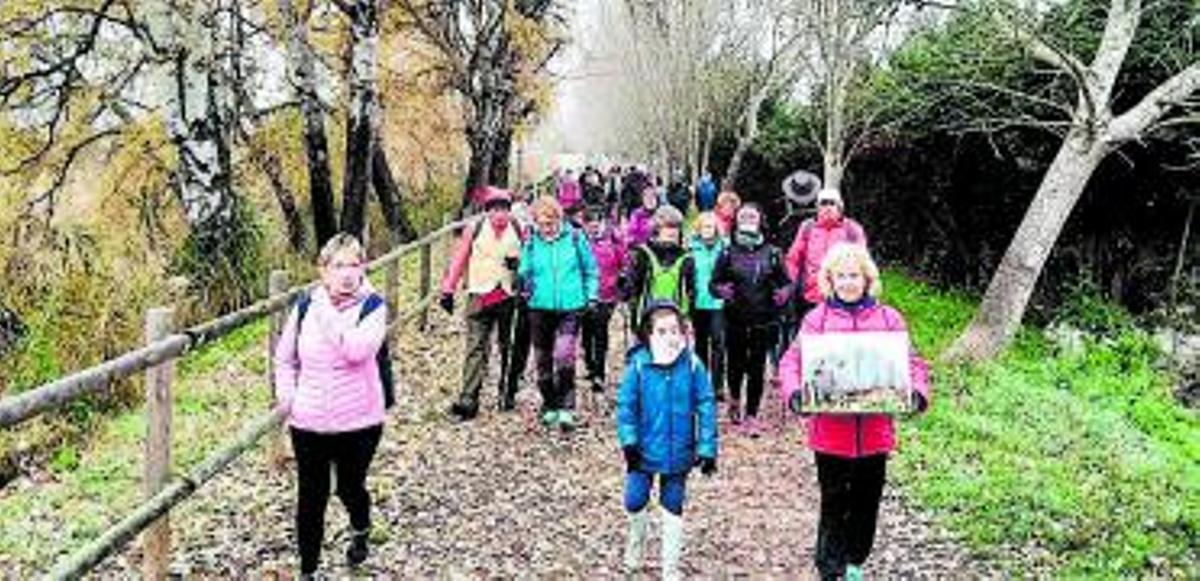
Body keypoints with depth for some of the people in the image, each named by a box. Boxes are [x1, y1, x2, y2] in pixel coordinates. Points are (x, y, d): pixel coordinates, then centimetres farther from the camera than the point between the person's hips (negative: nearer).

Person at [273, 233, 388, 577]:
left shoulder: (372, 306, -11)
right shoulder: (305, 307, -1)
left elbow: (358, 350, -30)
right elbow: (285, 358, 13)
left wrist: (328, 315, -24)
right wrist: (285, 393, -1)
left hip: (358, 422, -2)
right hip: (308, 423, 2)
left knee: (350, 487, 16)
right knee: (311, 497, 8)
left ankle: (360, 531, 50)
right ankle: (308, 570, 24)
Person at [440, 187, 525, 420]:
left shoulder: (518, 230, 6)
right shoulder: (474, 229, 2)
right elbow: (459, 260, 3)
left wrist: (518, 262, -8)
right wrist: (448, 289, -1)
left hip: (509, 296, 2)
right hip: (480, 296, -2)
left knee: (508, 347, 13)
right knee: (476, 348, -8)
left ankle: (507, 393, 27)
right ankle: (468, 399, -10)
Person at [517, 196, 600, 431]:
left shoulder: (575, 238, 0)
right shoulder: (531, 243, 3)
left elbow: (590, 270, 10)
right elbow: (524, 272, 10)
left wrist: (591, 296, 4)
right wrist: (523, 282, -12)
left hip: (570, 307, -3)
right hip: (540, 308, 3)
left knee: (564, 355, -18)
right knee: (543, 360, 10)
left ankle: (566, 408, -10)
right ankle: (550, 406, 26)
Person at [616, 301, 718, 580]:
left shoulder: (693, 365, -10)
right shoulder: (638, 364, -11)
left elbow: (706, 407, -6)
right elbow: (626, 405, -6)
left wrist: (707, 449, -7)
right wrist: (629, 441, -13)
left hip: (679, 452, 0)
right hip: (645, 450, 0)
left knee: (673, 507, 12)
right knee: (635, 501, 6)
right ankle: (635, 543, 41)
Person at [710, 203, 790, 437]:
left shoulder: (771, 253, 3)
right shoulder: (729, 253, 2)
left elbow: (784, 281, 8)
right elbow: (714, 282, 3)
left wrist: (784, 292, -14)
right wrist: (721, 290, -19)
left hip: (762, 321, 0)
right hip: (735, 320, 0)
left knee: (757, 367, 1)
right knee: (735, 363, 9)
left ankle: (751, 416, 11)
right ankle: (735, 398, 40)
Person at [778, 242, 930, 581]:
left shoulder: (888, 319, 2)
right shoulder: (817, 319, -2)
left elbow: (912, 362, 4)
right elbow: (791, 361, -4)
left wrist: (917, 392, -15)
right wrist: (794, 394, -22)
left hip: (875, 430, 2)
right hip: (830, 430, -2)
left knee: (866, 502, 16)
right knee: (834, 503, 5)